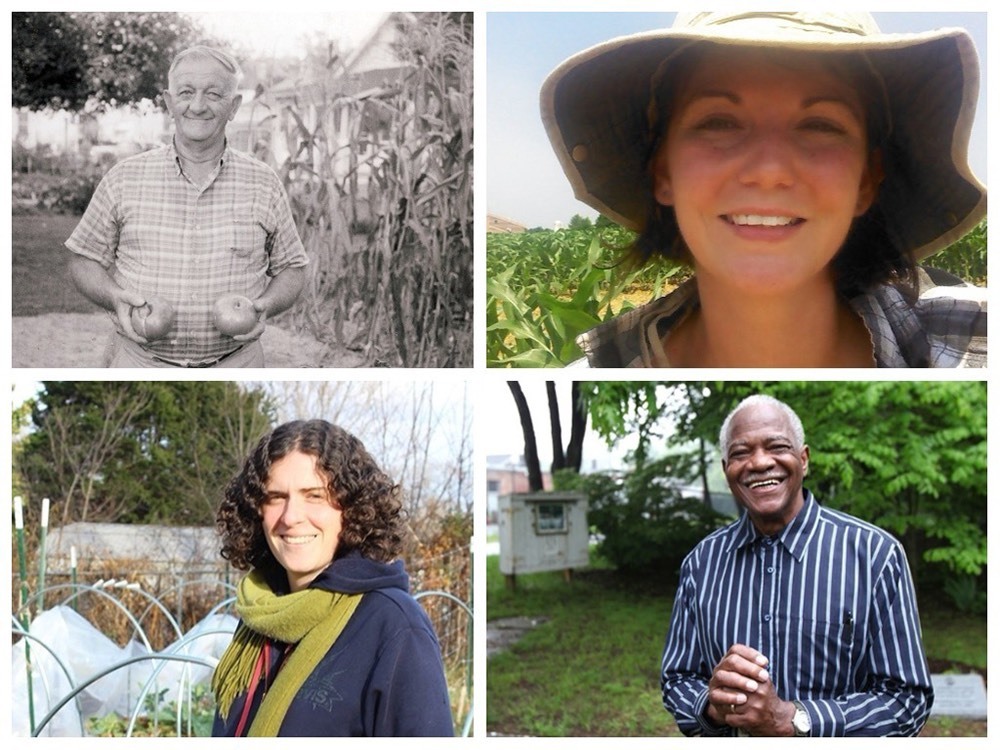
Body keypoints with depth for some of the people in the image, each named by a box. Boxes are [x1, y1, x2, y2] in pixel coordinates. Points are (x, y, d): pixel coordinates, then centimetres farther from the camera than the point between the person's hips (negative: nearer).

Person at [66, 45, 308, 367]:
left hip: (235, 365, 1)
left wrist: (265, 306, -10)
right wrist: (115, 298, -12)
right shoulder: (124, 178, 2)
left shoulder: (263, 184, 3)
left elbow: (292, 268, 10)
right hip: (139, 363, 0)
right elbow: (85, 260, 8)